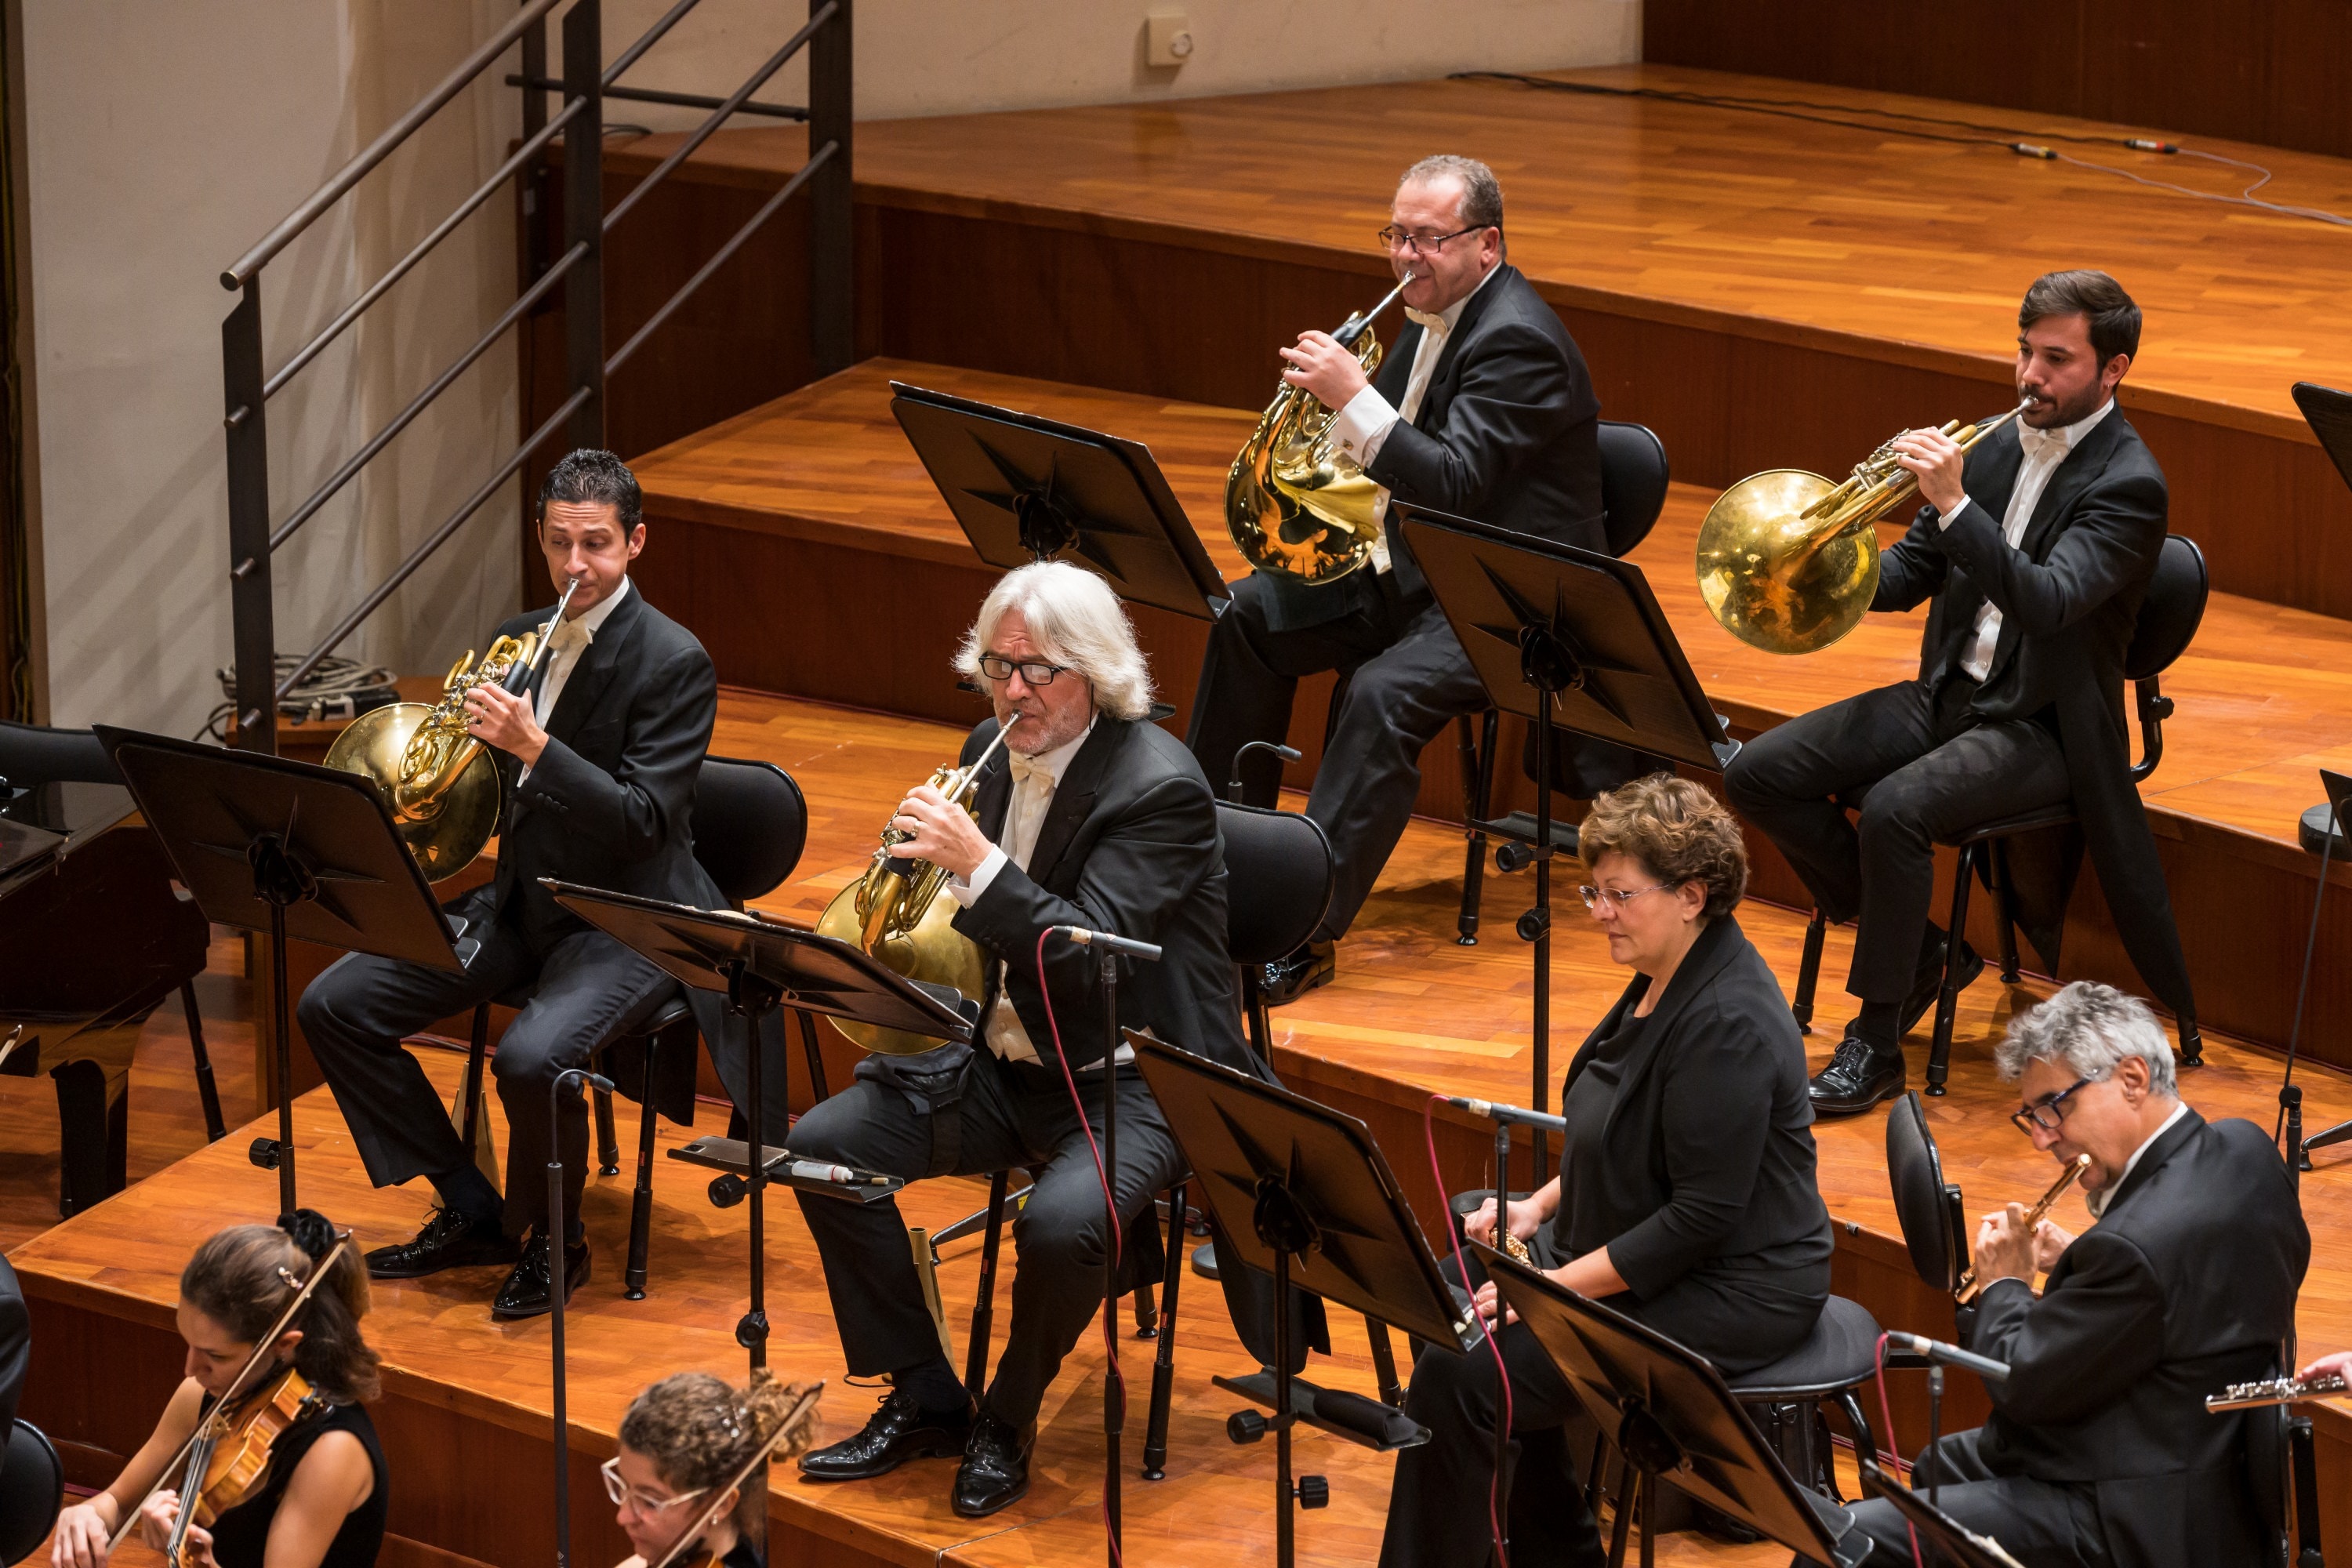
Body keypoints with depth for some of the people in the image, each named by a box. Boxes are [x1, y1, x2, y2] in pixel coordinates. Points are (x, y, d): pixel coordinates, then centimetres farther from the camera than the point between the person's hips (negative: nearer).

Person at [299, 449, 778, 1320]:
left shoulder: (674, 663, -13)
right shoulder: (519, 643, 8)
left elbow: (643, 823, -21)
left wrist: (535, 746, -31)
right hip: (521, 902, 8)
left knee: (530, 1058, -34)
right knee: (336, 1005, -4)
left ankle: (552, 1239, -4)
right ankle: (471, 1212, 6)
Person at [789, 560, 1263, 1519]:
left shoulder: (1159, 786, -18)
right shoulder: (996, 754, 5)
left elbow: (1089, 955, -27)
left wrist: (978, 864, -36)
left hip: (1127, 1081, -8)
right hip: (1007, 1060, 8)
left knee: (1060, 1224, -34)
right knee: (823, 1145, -7)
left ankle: (1005, 1423, -4)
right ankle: (922, 1401, 3)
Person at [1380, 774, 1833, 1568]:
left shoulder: (1727, 1024, -25)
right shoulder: (1664, 980, 7)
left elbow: (1705, 1216, -26)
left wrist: (1559, 1284, -23)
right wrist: (1542, 1204, 7)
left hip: (1728, 1291, -11)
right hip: (1633, 1243, 11)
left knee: (1459, 1377, -18)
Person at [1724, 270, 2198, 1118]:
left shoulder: (2127, 484, -14)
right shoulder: (1999, 444, 9)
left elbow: (2048, 602, -29)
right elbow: (1912, 571, 14)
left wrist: (1955, 505, -36)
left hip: (2041, 728, -8)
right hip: (1951, 693, 8)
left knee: (1894, 809, -33)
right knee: (1759, 775, -5)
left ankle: (1876, 1046, -20)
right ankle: (1917, 949, 7)